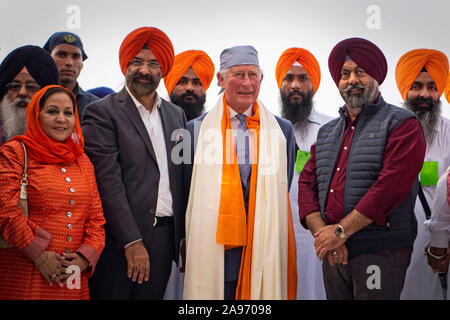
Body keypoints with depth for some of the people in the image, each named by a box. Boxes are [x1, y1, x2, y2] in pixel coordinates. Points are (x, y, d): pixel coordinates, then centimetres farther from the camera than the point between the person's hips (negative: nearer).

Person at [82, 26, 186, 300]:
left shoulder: (176, 115, 14)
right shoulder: (102, 112, -3)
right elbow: (108, 181, -11)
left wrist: (184, 236, 11)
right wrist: (132, 242, -15)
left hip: (165, 237, 5)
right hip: (119, 238, -4)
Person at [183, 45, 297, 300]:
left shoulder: (283, 129, 8)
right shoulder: (196, 130, 5)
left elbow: (282, 193, 13)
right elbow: (187, 194, 10)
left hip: (265, 252, 1)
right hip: (213, 252, -1)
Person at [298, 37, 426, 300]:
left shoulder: (402, 124, -3)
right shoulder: (327, 133, 16)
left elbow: (391, 185, -15)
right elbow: (307, 184, 8)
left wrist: (341, 231, -15)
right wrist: (322, 234, -8)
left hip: (380, 255, -5)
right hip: (333, 254, 5)